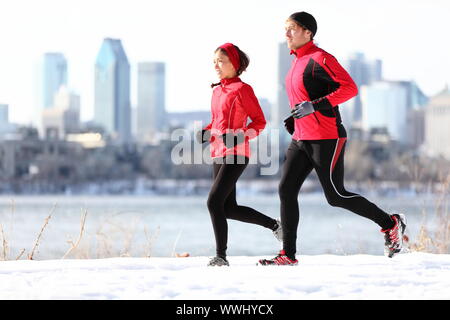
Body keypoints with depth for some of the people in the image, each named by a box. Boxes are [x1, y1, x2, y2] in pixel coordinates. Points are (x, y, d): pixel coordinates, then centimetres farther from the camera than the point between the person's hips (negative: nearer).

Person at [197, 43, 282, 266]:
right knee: (229, 208, 9)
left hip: (236, 154, -8)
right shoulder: (217, 91, 15)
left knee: (214, 202, -16)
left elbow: (259, 122, -5)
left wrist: (239, 137, -20)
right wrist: (205, 134, 5)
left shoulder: (242, 89, -7)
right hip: (218, 154, 8)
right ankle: (273, 224, 28)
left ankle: (221, 255, -11)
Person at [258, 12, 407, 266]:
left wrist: (313, 106, -26)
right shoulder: (299, 61, 15)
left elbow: (349, 88, -22)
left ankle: (391, 224, 13)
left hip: (326, 139, -9)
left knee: (336, 196, -4)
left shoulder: (320, 59, -13)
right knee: (286, 190, -1)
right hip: (301, 140, 9)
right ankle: (288, 255, 1)